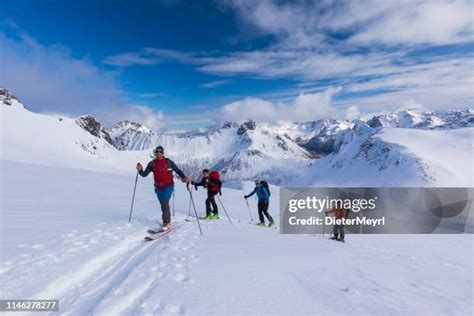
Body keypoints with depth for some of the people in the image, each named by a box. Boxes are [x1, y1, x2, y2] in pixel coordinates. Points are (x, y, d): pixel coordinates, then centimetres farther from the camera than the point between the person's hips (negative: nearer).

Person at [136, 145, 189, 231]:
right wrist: (140, 170, -22)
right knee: (163, 204, 12)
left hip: (168, 186, -4)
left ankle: (167, 223, -12)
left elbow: (177, 170, -2)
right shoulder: (152, 164, 1)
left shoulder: (168, 162, -6)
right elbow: (145, 174, -1)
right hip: (159, 188, 4)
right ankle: (168, 220, 31)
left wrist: (184, 177, -19)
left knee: (165, 202, -19)